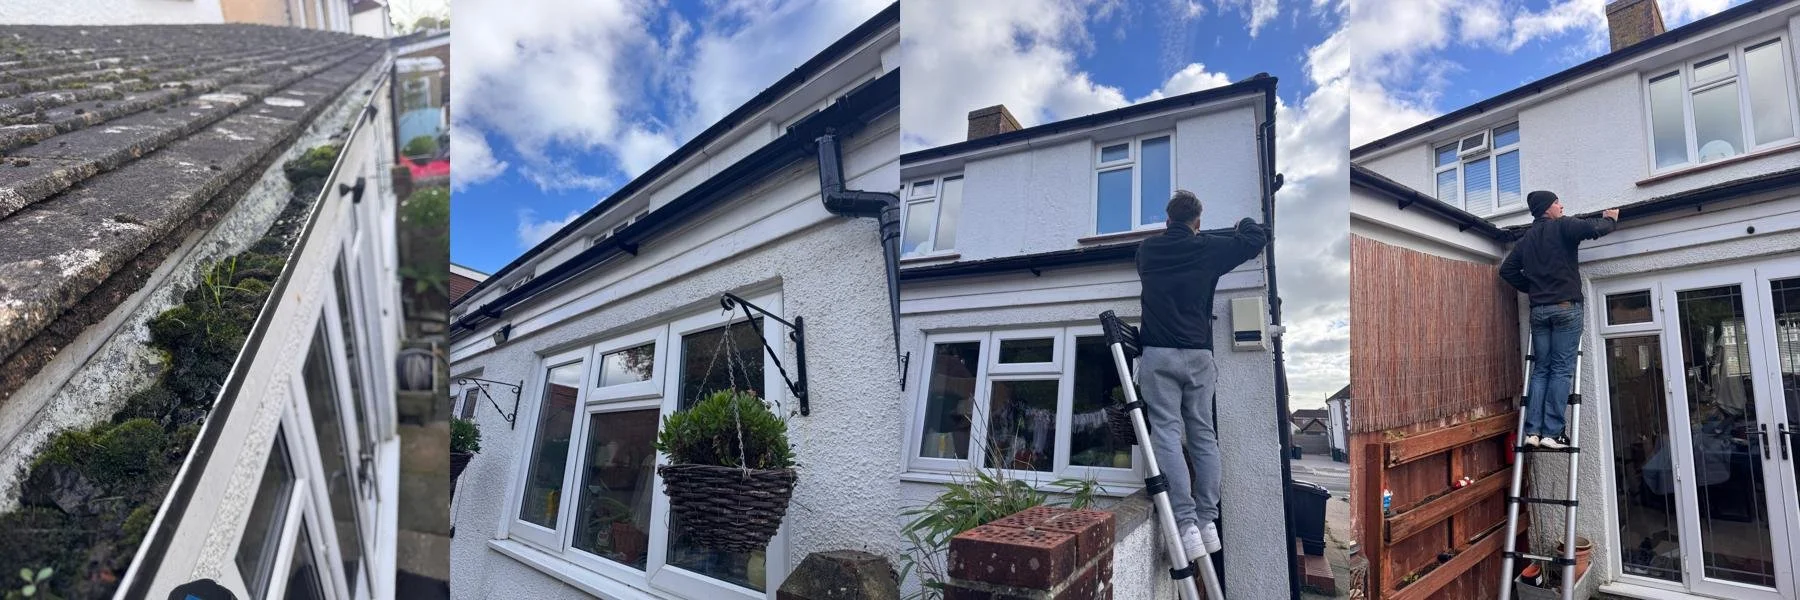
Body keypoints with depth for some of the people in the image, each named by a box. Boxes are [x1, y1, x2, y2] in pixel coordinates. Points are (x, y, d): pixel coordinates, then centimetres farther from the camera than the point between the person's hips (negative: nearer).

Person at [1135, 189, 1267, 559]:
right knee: (1203, 436, 7)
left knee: (1167, 435, -7)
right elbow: (1256, 238, 17)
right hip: (1198, 355, 1)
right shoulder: (1208, 248, 5)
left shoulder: (1147, 250, 9)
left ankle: (1186, 523, -15)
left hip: (1158, 355, -1)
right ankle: (1207, 521, 8)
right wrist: (1244, 223, 39)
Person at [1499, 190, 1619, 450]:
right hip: (1565, 306, -5)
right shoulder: (1562, 226, 0)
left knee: (1540, 369, 6)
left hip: (1538, 310, 5)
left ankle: (1533, 431, -2)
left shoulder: (1526, 239, 16)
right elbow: (1593, 228, -17)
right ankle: (1552, 433, -8)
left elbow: (1507, 269, 16)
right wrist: (1610, 219, 4)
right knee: (1561, 370, -4)